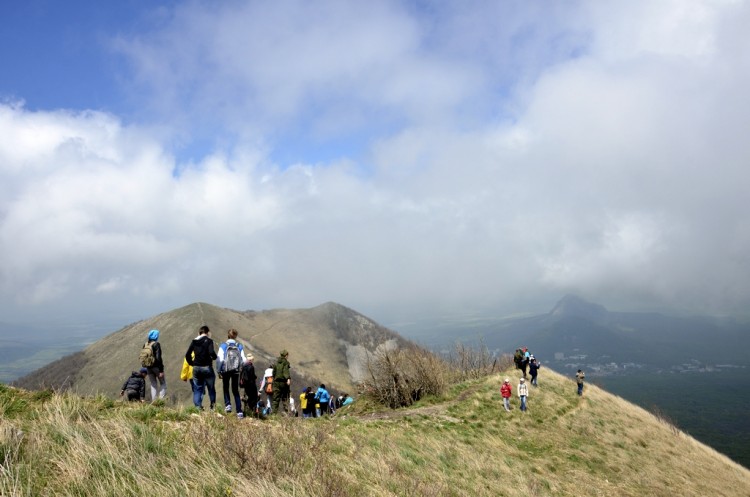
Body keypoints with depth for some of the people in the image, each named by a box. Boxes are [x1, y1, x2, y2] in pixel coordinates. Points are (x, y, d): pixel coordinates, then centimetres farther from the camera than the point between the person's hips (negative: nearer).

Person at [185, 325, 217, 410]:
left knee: (198, 388, 11)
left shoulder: (194, 341, 7)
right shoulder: (209, 341, -8)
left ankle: (198, 406, 4)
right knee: (211, 388, 9)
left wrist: (191, 363, 14)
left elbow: (187, 354, 5)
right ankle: (213, 406, 10)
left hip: (196, 368, 4)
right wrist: (214, 357, 0)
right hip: (207, 367, -4)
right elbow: (211, 353, -21)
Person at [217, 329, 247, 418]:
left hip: (225, 371, -1)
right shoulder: (239, 346, 0)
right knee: (236, 391, 11)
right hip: (236, 371, 1)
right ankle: (239, 411, 4)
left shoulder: (223, 346, -5)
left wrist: (218, 371, -1)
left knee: (226, 389, 20)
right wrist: (241, 368, 9)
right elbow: (243, 360, -3)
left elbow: (220, 359, -10)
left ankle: (227, 404, -1)